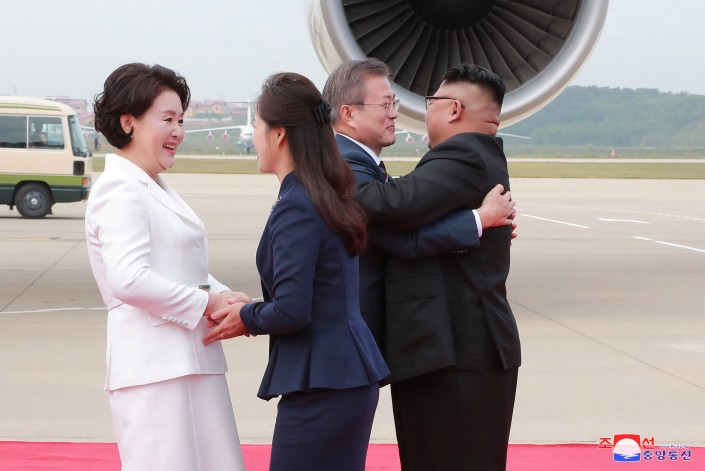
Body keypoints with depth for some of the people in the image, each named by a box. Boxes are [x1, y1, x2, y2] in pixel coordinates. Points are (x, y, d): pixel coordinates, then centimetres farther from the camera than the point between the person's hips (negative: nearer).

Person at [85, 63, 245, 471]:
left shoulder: (156, 188, 20)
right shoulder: (120, 190, -11)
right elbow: (129, 280, -22)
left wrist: (224, 297, 2)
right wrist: (206, 304, -14)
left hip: (191, 359, 10)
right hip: (154, 365, -10)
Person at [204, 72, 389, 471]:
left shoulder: (295, 208, -16)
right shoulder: (328, 196, 11)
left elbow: (291, 312, -21)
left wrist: (246, 319, -2)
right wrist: (253, 311, 10)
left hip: (320, 386, -9)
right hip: (349, 376, 9)